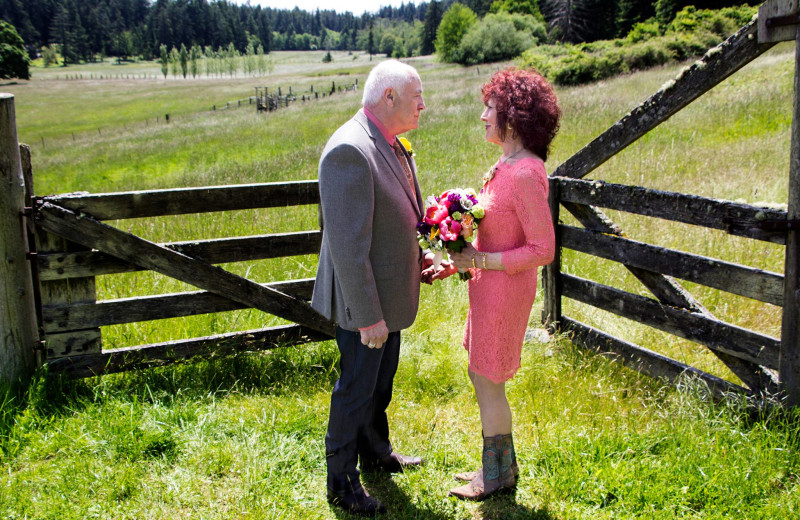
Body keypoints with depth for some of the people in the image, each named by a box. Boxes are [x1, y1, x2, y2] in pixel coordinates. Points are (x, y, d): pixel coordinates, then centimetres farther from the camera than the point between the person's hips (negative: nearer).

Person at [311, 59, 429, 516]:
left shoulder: (393, 145, 5)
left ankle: (377, 453, 46)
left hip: (390, 291, 9)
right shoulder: (349, 151, -27)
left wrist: (422, 257, 7)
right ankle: (341, 482, 26)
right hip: (363, 300, -9)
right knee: (357, 390, 7)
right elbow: (347, 244, -28)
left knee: (381, 383, 25)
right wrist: (368, 316, -25)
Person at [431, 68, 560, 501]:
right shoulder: (506, 165, 6)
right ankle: (501, 467, 35)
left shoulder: (525, 175, -24)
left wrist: (480, 260, -21)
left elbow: (543, 250, -23)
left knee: (487, 383, 5)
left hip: (505, 289, -9)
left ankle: (497, 476, 25)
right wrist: (461, 261, 9)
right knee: (482, 377, 19)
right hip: (489, 285, 10)